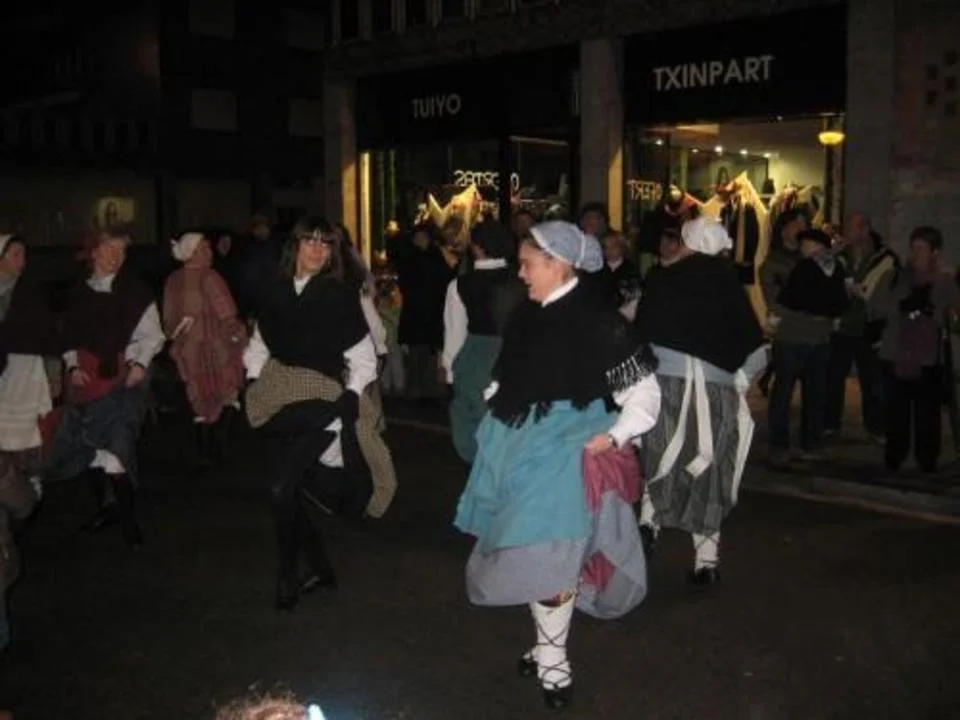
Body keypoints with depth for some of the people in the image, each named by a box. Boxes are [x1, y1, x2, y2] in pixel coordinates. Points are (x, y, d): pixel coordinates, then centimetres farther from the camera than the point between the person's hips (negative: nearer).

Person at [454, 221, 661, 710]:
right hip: (521, 447, 7)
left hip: (565, 450, -6)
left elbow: (645, 391, -8)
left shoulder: (598, 322, -13)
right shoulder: (526, 316, 5)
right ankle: (546, 647, 33)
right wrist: (494, 416, 6)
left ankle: (554, 664, 14)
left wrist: (611, 437, -16)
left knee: (550, 555, -5)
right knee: (530, 552, 14)